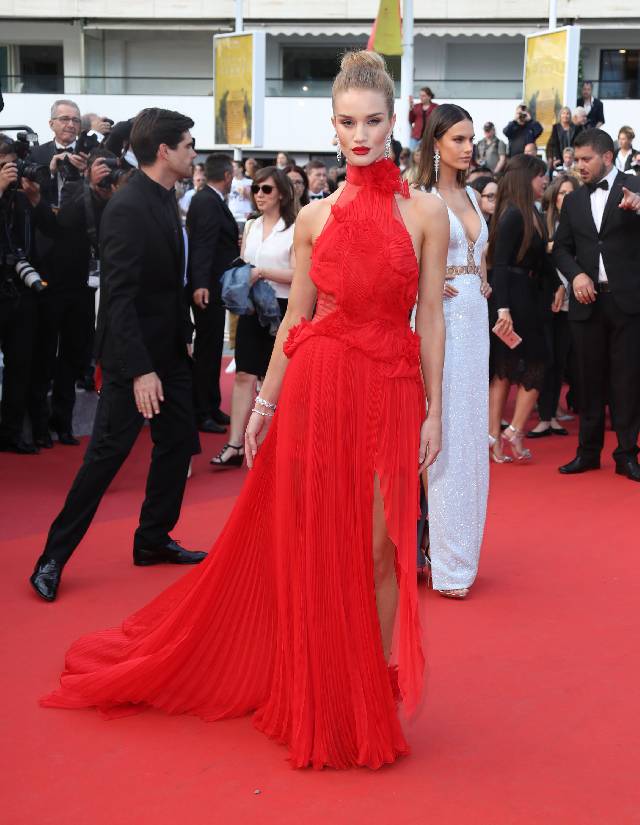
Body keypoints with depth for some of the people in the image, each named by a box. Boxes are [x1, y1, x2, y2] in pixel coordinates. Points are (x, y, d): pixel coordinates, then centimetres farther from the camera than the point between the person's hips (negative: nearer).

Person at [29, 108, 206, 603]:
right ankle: (54, 558, 7)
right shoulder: (128, 208, -21)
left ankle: (153, 540, 27)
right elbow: (120, 296, -25)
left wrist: (185, 335, 12)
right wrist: (139, 370, -28)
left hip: (169, 348, 9)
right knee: (108, 451, -4)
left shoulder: (166, 200, 7)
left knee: (179, 442, 13)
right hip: (134, 354, -9)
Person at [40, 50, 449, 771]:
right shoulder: (314, 217, 5)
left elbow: (431, 318, 1)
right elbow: (295, 317, 9)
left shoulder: (425, 213, 1)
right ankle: (322, 700, 22)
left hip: (392, 392, -1)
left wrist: (433, 412, -1)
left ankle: (377, 687, 19)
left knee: (380, 546, 3)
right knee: (313, 543, 6)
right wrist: (265, 402, 7)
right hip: (317, 386, 1)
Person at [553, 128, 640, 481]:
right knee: (590, 379, 9)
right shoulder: (573, 201, 11)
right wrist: (575, 274, -7)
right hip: (587, 300, 4)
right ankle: (588, 451, 17)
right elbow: (561, 248, 12)